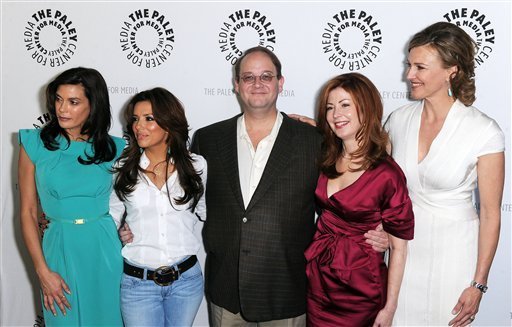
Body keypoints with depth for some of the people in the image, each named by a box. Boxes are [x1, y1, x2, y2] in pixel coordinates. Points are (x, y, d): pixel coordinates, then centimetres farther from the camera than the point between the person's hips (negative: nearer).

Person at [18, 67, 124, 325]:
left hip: (106, 249, 1)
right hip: (61, 251, -1)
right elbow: (27, 212, -3)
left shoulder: (114, 148, -1)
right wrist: (43, 271, -7)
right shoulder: (35, 144, -4)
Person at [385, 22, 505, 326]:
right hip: (403, 245, 4)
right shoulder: (399, 119, -3)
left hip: (453, 252, -3)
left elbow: (490, 213, -10)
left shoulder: (485, 132, -15)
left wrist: (478, 284, -8)